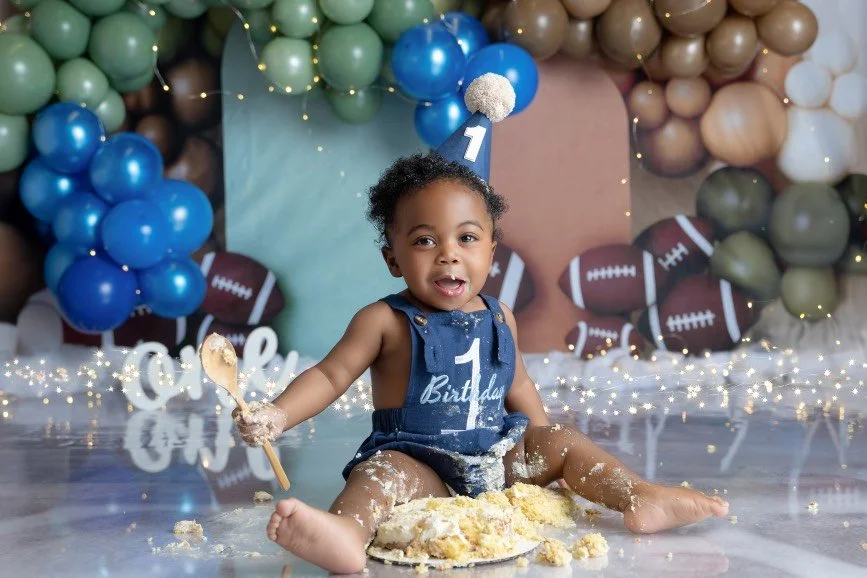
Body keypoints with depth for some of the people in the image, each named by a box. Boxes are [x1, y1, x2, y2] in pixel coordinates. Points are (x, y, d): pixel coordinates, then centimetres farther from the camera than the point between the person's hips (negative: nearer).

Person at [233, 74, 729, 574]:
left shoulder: (499, 318, 7)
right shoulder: (385, 321, -7)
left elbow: (518, 386, 20)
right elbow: (331, 375, -8)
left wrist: (541, 438, 18)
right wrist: (278, 414, -22)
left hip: (499, 457, 6)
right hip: (421, 461, -6)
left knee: (562, 441, -4)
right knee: (385, 471, -33)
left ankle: (639, 497, -7)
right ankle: (348, 532, -59)